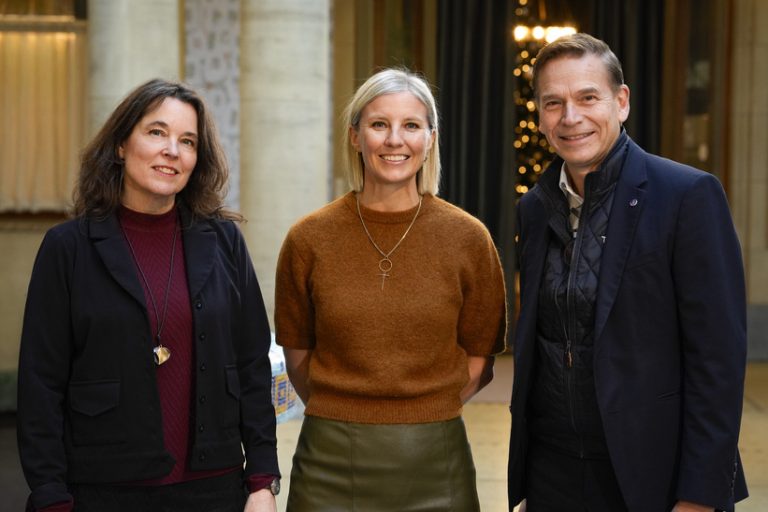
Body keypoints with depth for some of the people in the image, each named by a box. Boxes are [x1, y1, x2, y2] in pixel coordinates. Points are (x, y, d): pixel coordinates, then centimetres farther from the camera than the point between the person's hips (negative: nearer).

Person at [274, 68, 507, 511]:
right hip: (332, 463, 0)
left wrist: (422, 418, 1)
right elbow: (298, 358, 6)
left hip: (434, 462, 0)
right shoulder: (309, 239, -4)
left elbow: (479, 363, 4)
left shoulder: (468, 238, -4)